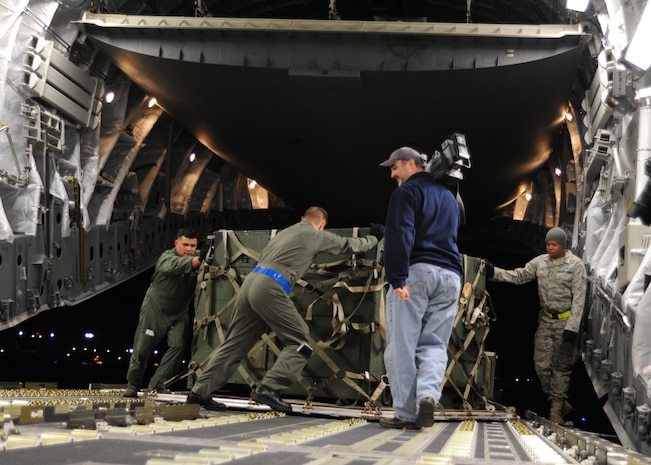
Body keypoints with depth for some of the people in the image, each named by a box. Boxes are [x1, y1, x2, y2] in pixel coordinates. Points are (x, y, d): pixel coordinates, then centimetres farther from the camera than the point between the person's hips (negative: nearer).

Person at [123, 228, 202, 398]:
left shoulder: (198, 257, -2)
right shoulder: (167, 257, -20)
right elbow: (174, 265, -43)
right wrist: (197, 261, -61)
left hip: (179, 313, 4)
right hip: (155, 309, -4)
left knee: (178, 346, -14)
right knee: (142, 349, 1)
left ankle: (155, 385, -10)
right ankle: (132, 386, 18)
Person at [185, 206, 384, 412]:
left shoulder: (286, 232, 28)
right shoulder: (316, 236, 10)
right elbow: (349, 244, 22)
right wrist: (373, 238, 38)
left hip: (250, 282, 8)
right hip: (270, 289, -7)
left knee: (235, 344, 12)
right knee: (299, 342, 2)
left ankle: (200, 392, 11)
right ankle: (268, 389, -10)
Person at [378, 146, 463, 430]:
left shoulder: (407, 192, 0)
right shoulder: (449, 197, 25)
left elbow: (399, 237, -12)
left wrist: (397, 278, -18)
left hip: (416, 271, -6)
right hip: (450, 277, 6)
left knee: (402, 346, -2)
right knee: (434, 344, 6)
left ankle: (406, 414, -6)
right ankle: (428, 394, -20)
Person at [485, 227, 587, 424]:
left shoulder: (576, 265, -8)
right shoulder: (540, 262, 5)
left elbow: (579, 298, -10)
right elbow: (518, 276, 7)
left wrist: (572, 327, -15)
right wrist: (493, 272, -8)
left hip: (565, 321, -5)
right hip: (545, 319, 5)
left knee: (561, 366, 0)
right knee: (541, 363, -1)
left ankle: (556, 408, 6)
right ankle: (561, 402, 13)